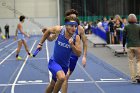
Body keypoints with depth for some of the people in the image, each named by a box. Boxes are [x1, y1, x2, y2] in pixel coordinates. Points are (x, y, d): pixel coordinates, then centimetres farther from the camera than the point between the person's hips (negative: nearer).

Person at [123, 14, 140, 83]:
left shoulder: (126, 27, 0)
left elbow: (124, 37, 0)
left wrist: (123, 46, 9)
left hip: (130, 46, 0)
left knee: (131, 62, 6)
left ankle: (133, 78, 6)